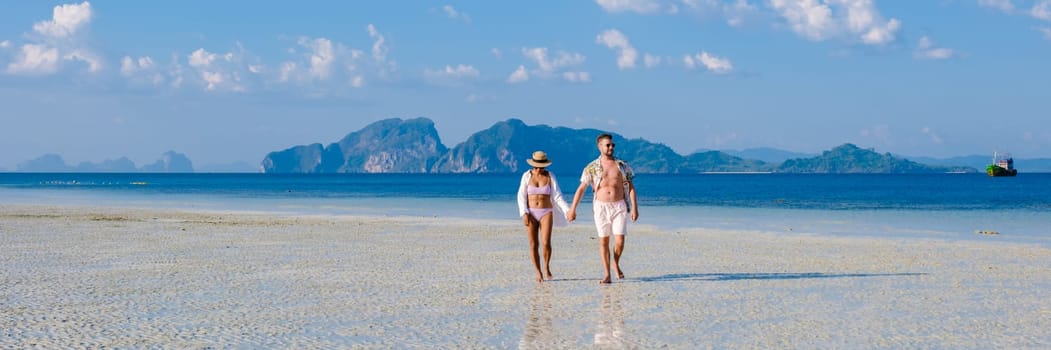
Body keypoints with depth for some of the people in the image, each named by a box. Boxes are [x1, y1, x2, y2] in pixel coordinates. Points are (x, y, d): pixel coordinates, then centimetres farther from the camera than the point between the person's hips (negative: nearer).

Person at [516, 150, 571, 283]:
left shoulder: (550, 176, -1)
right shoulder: (527, 176, -1)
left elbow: (557, 196, -2)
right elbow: (521, 196, -3)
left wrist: (568, 210, -14)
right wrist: (524, 214, -14)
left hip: (546, 213, -1)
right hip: (531, 213, 1)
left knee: (546, 243, -14)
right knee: (533, 245, 0)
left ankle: (547, 267, 12)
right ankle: (538, 273, 13)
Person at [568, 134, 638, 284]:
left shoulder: (623, 165, 3)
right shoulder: (591, 168, 1)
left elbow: (631, 187, 3)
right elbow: (581, 189, 3)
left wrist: (634, 208, -6)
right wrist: (573, 209, -2)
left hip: (619, 206, 0)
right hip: (601, 208, 0)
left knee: (619, 241, -7)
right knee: (604, 241, 2)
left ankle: (616, 264, 23)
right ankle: (607, 275, 10)